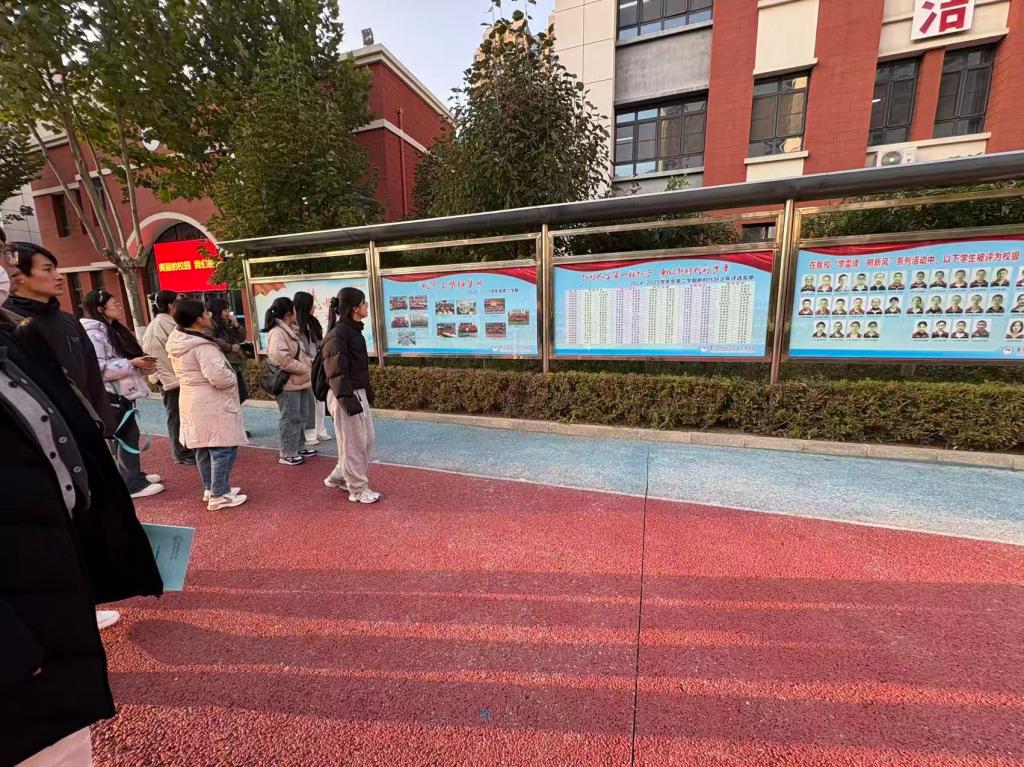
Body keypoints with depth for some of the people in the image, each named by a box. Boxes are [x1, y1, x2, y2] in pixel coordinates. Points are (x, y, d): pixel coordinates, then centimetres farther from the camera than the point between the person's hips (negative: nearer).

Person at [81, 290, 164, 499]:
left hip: (122, 393, 10)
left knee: (128, 436, 17)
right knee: (127, 437, -4)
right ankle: (134, 485, 4)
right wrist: (132, 363, -25)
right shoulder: (94, 333, -16)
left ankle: (133, 475, 30)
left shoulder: (114, 329, 13)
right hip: (111, 395, -10)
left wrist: (142, 363, 6)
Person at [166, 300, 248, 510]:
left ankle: (210, 488, 32)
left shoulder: (177, 342, 8)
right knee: (223, 449, -2)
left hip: (192, 402, 10)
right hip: (212, 405, -10)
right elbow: (219, 377, -28)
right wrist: (233, 378, -8)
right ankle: (219, 495, 6)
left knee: (204, 448, 19)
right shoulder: (202, 346, -22)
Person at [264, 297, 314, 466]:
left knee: (301, 416, 17)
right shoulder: (277, 332, -16)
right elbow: (280, 358, -29)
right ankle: (287, 454, 10)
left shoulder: (290, 330, 16)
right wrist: (304, 368, -20)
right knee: (291, 419, -2)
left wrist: (308, 362, 4)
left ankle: (298, 448, 30)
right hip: (288, 383, -10)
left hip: (299, 381, 10)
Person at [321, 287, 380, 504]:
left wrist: (368, 393, 19)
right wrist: (348, 400, -23)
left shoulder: (354, 330, 11)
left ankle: (339, 477, 35)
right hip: (346, 397, -10)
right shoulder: (338, 334, -17)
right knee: (353, 445, 4)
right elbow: (337, 372, -20)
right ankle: (358, 490, 21)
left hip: (359, 393, 10)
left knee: (367, 441, 18)